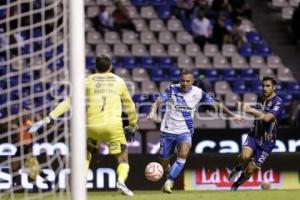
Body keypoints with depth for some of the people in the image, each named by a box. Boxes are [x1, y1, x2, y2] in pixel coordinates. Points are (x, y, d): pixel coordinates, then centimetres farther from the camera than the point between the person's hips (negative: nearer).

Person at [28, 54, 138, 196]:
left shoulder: (88, 81, 10)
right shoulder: (119, 82, 14)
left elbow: (69, 102, 4)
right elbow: (129, 105, 22)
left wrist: (49, 118, 4)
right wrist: (133, 125, 38)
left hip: (92, 125, 1)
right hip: (114, 125, -1)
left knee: (85, 155, 24)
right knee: (123, 160, 9)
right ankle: (121, 180, -21)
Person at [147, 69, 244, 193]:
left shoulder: (198, 93, -5)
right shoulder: (172, 89, -10)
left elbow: (216, 104, 4)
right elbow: (158, 101, -21)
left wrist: (232, 115, 0)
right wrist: (153, 112, -42)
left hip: (185, 132, 0)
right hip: (168, 131, 0)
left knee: (183, 154, -29)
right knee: (163, 163, 5)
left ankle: (168, 182, -21)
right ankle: (170, 173, 42)